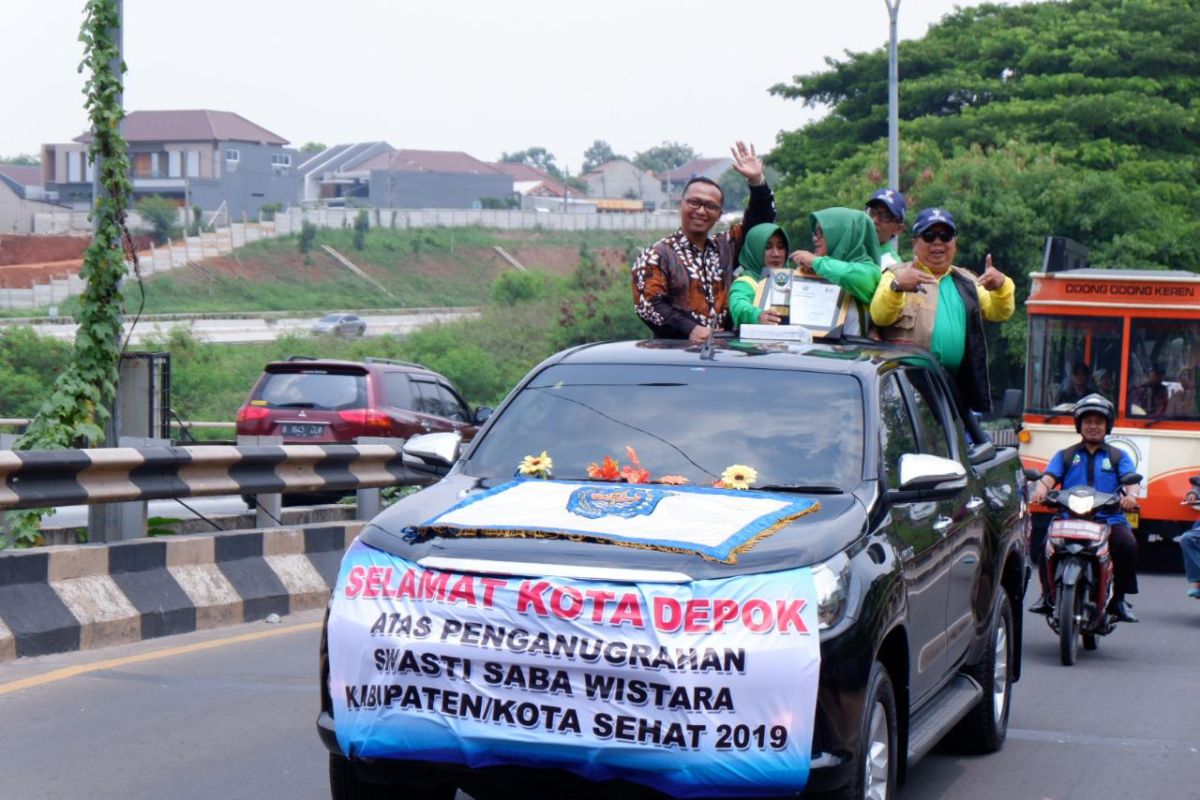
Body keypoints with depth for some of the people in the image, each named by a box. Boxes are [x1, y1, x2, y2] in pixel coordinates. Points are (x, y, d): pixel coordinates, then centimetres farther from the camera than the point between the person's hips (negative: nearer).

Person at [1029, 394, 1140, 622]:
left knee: (1128, 545, -30)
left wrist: (1131, 495, -24)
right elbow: (1049, 478, 4)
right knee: (1047, 545, -28)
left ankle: (1118, 599, -13)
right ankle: (1048, 596, -9)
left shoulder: (1119, 456, 20)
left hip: (1109, 519, 0)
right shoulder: (1065, 456, 22)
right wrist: (1041, 489, -21)